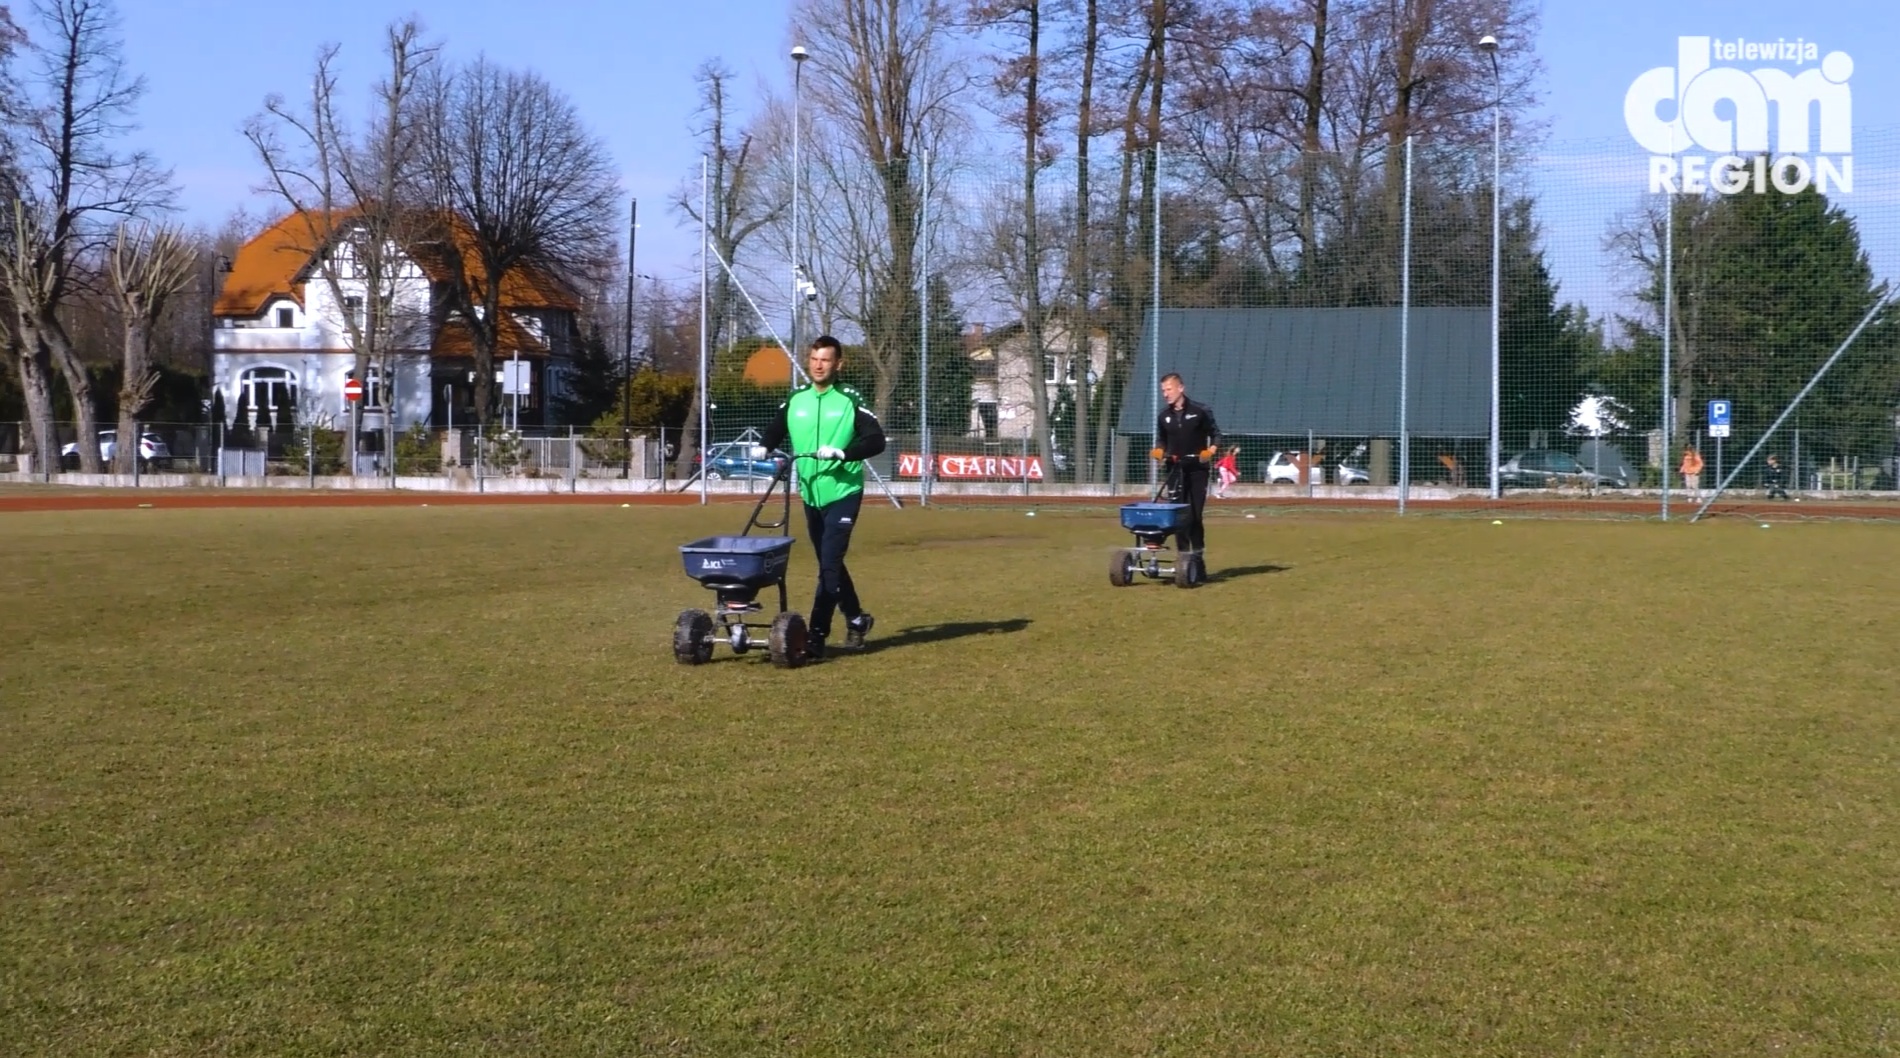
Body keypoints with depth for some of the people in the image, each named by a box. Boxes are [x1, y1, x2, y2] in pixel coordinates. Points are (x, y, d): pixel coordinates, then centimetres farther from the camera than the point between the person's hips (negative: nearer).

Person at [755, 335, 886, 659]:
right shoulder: (795, 399, 7)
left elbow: (876, 440, -12)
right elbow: (776, 430, 16)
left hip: (843, 493, -5)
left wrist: (841, 453, -26)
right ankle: (856, 619, 33)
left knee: (830, 563, -11)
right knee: (829, 563, 15)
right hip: (811, 496, 5)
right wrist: (762, 447, -6)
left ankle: (816, 635, -11)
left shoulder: (850, 400, -7)